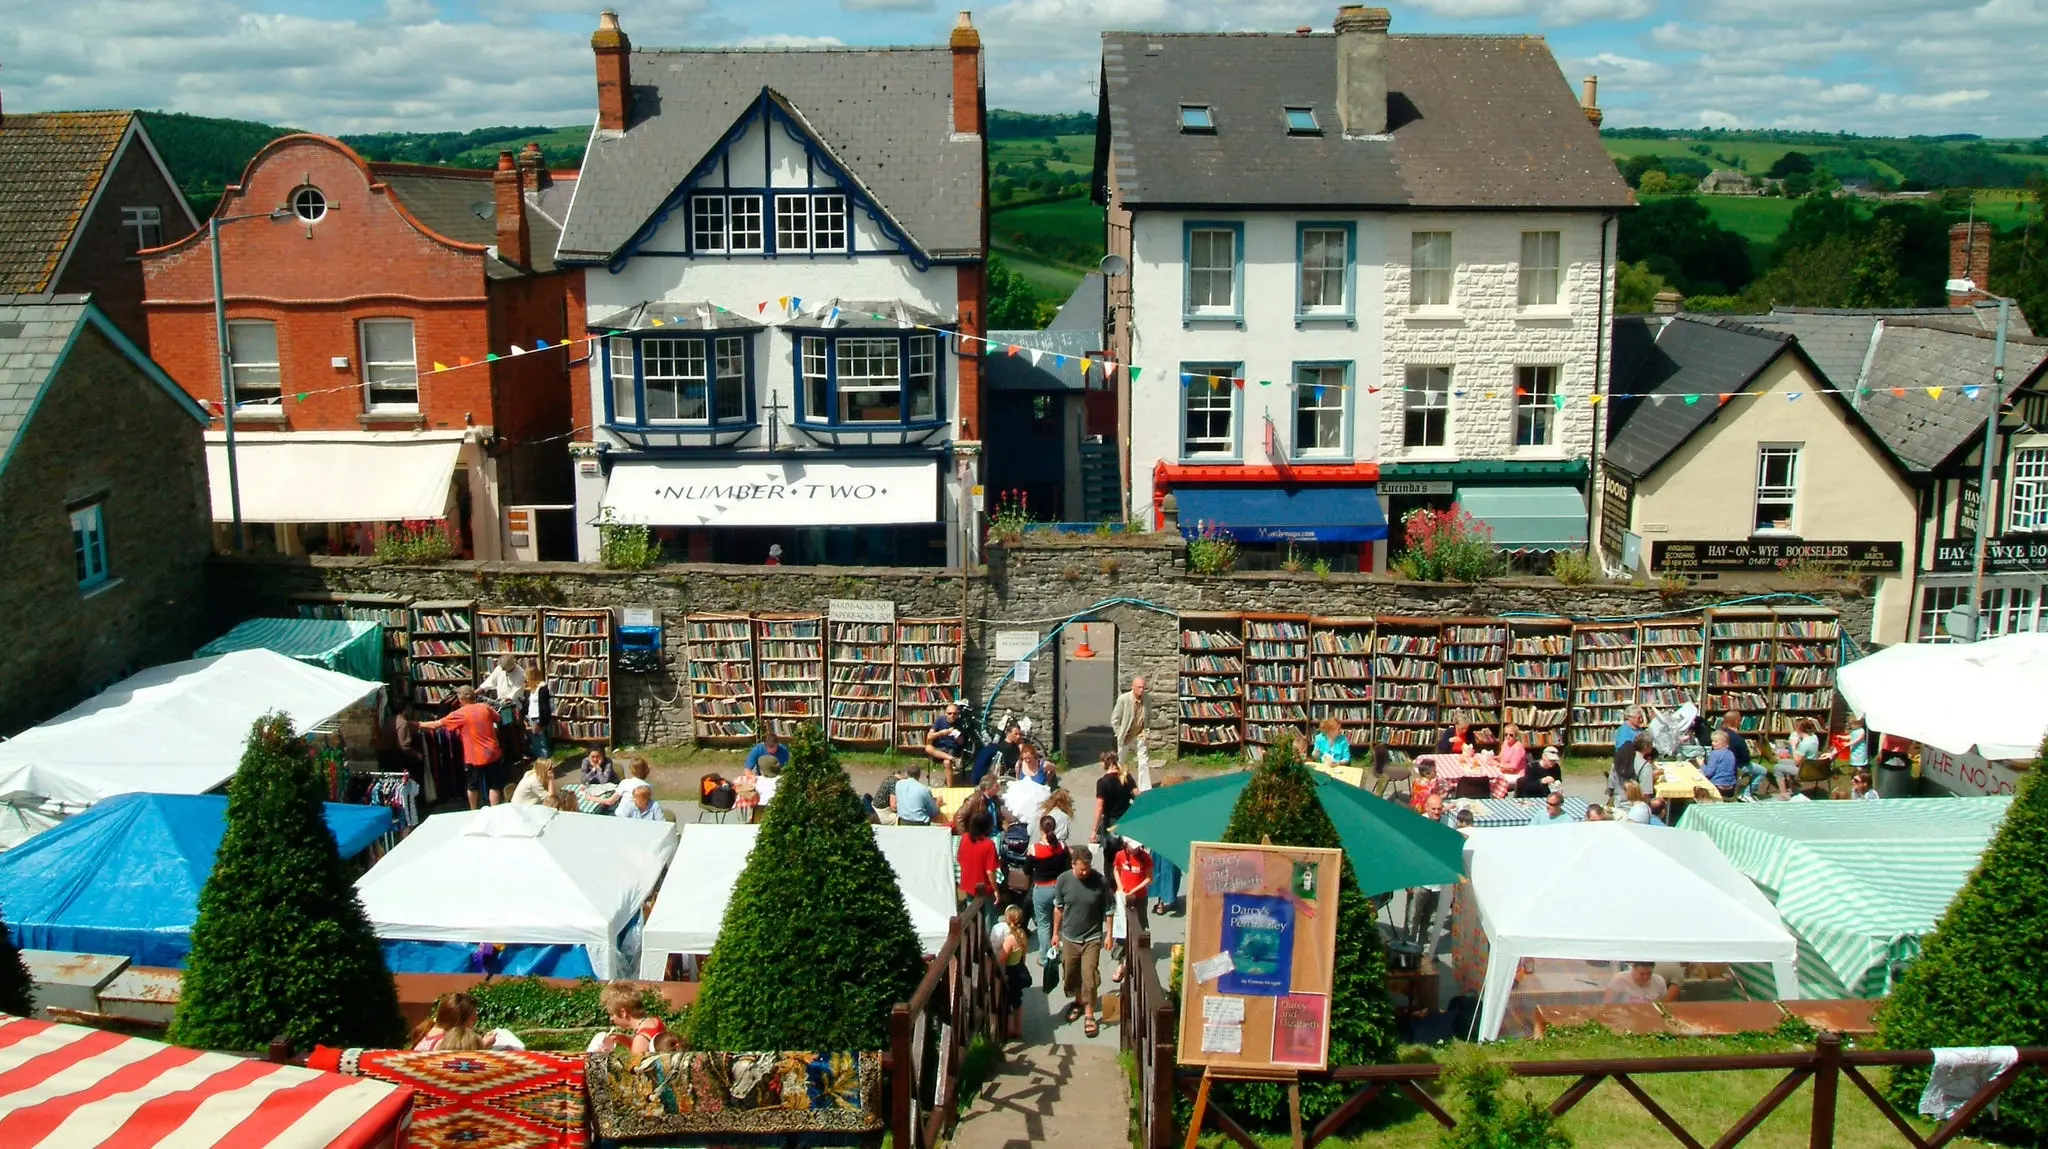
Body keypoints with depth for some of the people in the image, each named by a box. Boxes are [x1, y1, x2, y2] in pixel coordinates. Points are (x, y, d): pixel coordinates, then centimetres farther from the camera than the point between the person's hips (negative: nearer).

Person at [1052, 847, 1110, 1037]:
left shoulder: (1100, 882, -16)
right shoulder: (1063, 880, -12)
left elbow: (1108, 910, -5)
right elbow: (1058, 908, 1)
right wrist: (1055, 932, 5)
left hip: (1092, 938, -2)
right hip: (1069, 938, 3)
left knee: (1089, 978, -3)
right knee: (1070, 975, 17)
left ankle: (1089, 1015, 11)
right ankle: (1078, 1002, 42)